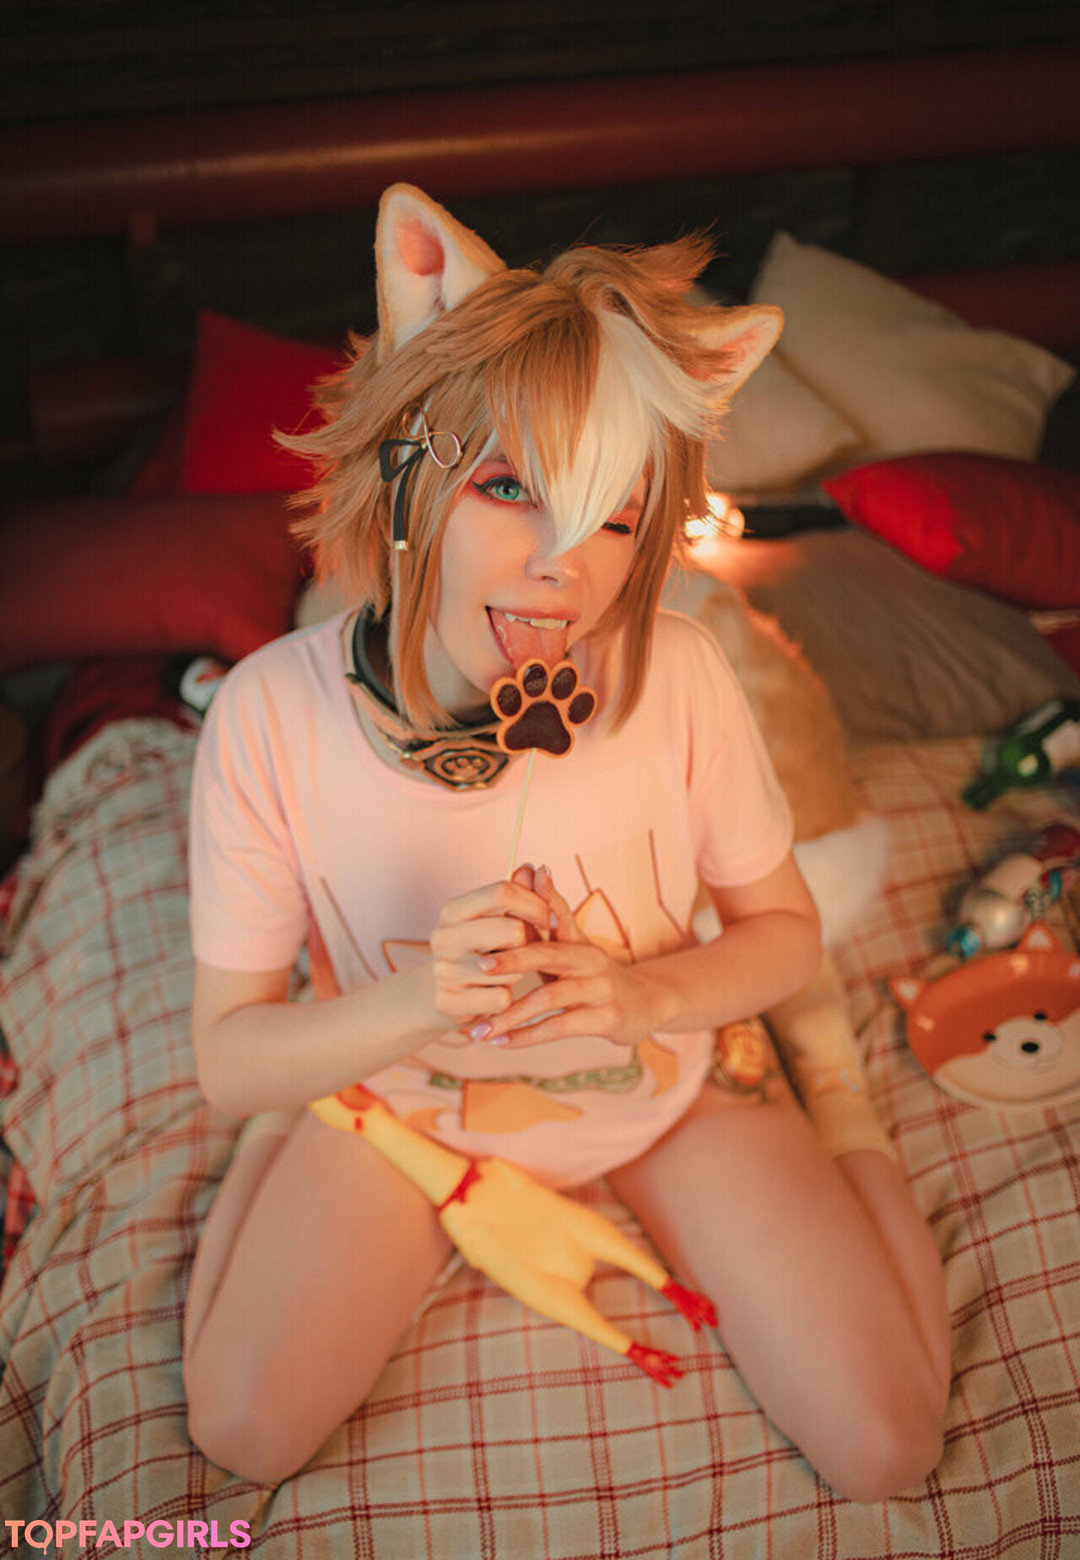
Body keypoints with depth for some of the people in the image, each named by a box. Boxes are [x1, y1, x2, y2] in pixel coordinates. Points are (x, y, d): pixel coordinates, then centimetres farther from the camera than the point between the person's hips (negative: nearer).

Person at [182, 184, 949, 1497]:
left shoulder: (674, 678, -27)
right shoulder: (271, 715, -27)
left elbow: (783, 929, -8)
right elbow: (226, 1054, -17)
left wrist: (645, 997, -29)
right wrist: (407, 1008, -37)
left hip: (661, 1088, 0)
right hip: (409, 1097, 0)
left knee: (884, 1451, -5)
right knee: (247, 1435, -4)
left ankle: (843, 1158, 24)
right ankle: (289, 1161, 24)